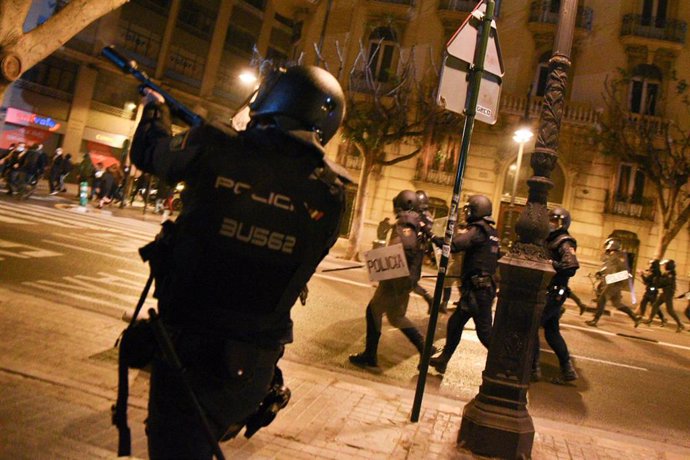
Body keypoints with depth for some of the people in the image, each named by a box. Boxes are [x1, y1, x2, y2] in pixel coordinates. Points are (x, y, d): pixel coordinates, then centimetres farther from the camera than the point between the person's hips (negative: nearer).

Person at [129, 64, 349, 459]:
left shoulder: (215, 146, -12)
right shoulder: (330, 190, -8)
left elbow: (148, 152, 9)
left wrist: (155, 108, 31)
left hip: (186, 342, -1)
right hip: (254, 364, 2)